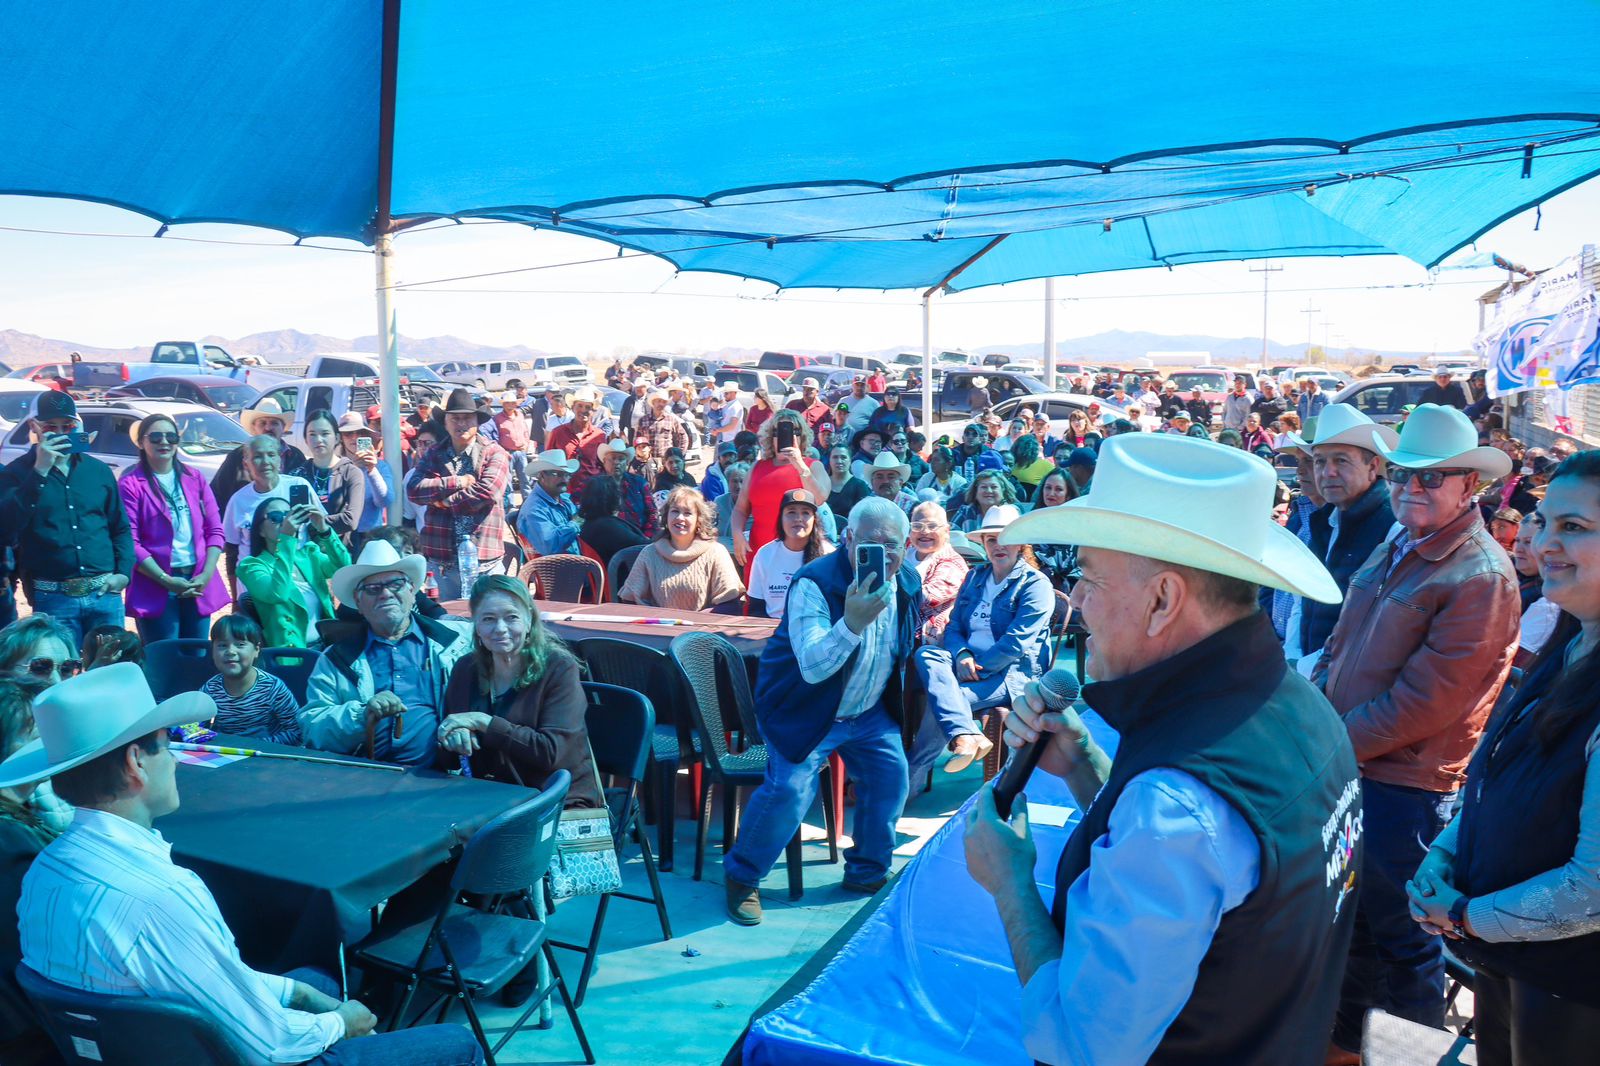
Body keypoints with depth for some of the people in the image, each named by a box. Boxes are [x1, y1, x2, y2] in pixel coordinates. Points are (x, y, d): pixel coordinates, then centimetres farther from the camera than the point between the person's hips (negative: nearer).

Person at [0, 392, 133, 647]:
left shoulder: (98, 470, 12)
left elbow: (121, 528, 16)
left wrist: (123, 573, 1)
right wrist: (40, 471, -18)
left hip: (105, 594, 3)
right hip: (53, 599, -3)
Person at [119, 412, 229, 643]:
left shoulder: (194, 478, 11)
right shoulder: (131, 484, -3)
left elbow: (215, 530, 8)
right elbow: (130, 543, -8)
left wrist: (206, 575, -5)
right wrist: (166, 580, -15)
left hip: (198, 583, 4)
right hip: (156, 586, -4)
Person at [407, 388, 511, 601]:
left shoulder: (494, 454, 2)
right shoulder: (434, 456, 13)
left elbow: (487, 492, -14)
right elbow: (415, 490, -3)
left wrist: (447, 501, -5)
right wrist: (458, 482, -10)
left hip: (482, 553, -3)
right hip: (443, 554, 3)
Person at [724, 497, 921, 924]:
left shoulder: (908, 582, -6)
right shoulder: (814, 584, -27)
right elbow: (813, 668, -37)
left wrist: (895, 697, 20)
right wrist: (852, 622, -51)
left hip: (871, 713, 6)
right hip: (804, 710, -6)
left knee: (891, 779, 2)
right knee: (789, 788, -19)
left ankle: (867, 873, 26)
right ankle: (741, 877, 3)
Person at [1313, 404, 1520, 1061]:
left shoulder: (1482, 577, -18)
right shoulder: (1393, 551, 8)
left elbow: (1423, 701, -22)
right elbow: (1339, 647, 13)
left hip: (1408, 788, -8)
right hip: (1352, 768, 8)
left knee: (1402, 938, 9)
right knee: (1351, 914, 22)